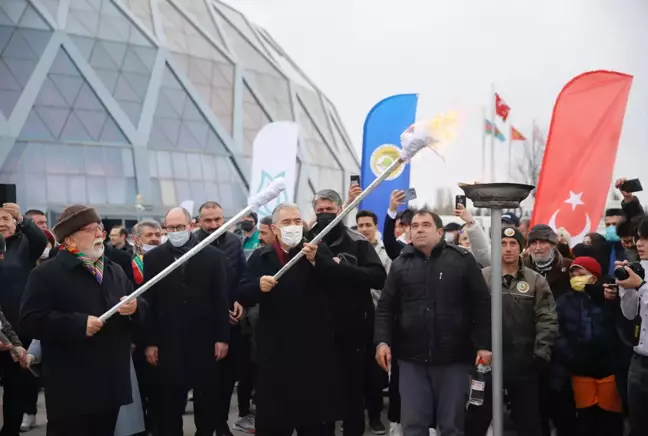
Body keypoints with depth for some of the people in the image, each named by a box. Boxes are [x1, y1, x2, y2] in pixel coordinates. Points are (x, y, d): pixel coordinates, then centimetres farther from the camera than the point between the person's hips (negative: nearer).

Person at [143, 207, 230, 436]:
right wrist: (150, 341, -3)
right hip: (169, 343, 0)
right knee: (169, 406, 7)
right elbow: (149, 302, 0)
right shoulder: (153, 258, 2)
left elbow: (221, 300, -1)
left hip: (205, 341, 0)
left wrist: (222, 337, -4)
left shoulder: (214, 256, 0)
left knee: (207, 402, 12)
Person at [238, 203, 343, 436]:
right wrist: (258, 285, -20)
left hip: (315, 347, 0)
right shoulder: (260, 257, 7)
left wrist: (316, 259, -25)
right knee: (275, 417, 6)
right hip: (276, 349, 1)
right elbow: (243, 295, 0)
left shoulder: (320, 250, 4)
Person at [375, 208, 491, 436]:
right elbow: (385, 307, 7)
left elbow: (481, 305, -1)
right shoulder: (400, 264, 8)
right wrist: (382, 340, -7)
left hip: (454, 359, -2)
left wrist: (484, 345, -6)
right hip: (412, 359, 2)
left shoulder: (462, 260, 1)